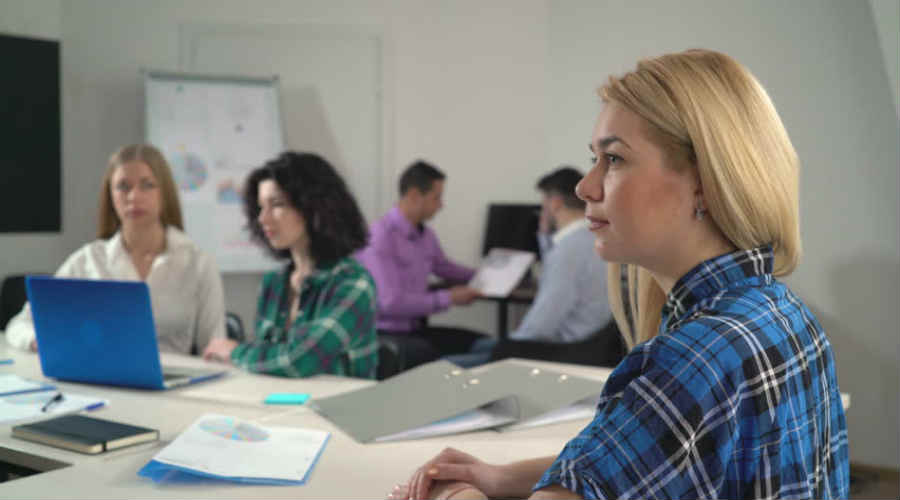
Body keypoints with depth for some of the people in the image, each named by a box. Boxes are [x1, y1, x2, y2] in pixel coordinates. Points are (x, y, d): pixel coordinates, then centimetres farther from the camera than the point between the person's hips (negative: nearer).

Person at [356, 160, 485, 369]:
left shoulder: (426, 235, 8)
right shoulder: (380, 237, -18)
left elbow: (443, 266, 31)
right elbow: (390, 302, -24)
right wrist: (448, 299, -16)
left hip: (414, 329, 8)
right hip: (382, 334, -8)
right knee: (427, 354, -36)